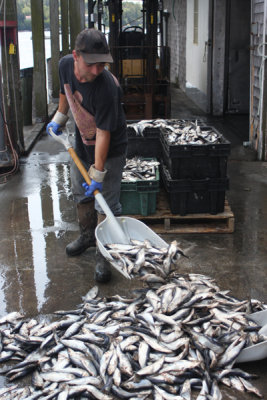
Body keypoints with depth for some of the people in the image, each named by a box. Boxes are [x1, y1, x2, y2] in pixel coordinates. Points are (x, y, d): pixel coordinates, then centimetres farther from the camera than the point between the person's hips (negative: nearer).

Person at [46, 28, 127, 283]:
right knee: (81, 193, 21)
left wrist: (98, 174, -28)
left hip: (109, 150, -7)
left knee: (105, 204, -4)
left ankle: (104, 255, 11)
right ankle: (87, 235, 43)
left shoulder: (107, 87, -36)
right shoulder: (65, 65, -16)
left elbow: (103, 134, -32)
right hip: (81, 143, 7)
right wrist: (59, 118, 15)